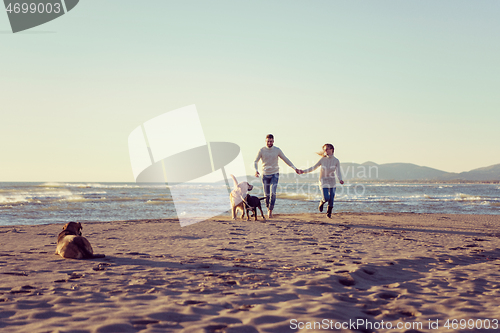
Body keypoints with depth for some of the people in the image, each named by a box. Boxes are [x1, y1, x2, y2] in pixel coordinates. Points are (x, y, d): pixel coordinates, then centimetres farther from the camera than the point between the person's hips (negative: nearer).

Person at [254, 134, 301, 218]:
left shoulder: (277, 150, -4)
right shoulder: (262, 150, -6)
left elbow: (286, 159, 4)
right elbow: (256, 161, -1)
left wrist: (294, 168, -1)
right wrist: (256, 170, -20)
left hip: (275, 174, -1)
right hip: (265, 174, 1)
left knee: (273, 192, -15)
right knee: (266, 194, 3)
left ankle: (270, 211, -11)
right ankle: (268, 208, 22)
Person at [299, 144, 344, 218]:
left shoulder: (336, 161, -5)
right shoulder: (322, 159, -6)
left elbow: (338, 172, -9)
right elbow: (314, 167, 1)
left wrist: (340, 180, -28)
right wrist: (304, 171, -5)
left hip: (332, 181, 1)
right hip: (324, 180, -1)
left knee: (331, 198, 0)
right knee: (326, 198, -13)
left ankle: (329, 213, 20)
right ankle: (321, 203, 22)